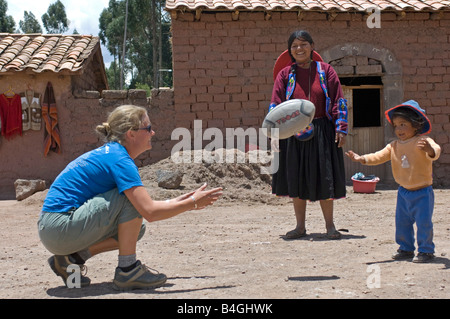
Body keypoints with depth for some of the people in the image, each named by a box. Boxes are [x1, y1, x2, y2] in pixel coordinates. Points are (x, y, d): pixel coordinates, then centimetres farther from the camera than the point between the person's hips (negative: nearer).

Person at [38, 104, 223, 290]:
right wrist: (192, 203, -10)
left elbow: (144, 206, 23)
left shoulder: (109, 153, 15)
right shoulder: (119, 160, -15)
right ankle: (127, 270, -8)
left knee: (136, 229, 13)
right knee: (133, 199, -13)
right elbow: (150, 212, -21)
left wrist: (177, 202, 18)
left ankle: (71, 258, 8)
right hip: (60, 229, -10)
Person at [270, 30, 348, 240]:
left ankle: (329, 225, 14)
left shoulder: (325, 71, 2)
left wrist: (341, 128, -6)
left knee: (324, 178, 1)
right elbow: (276, 104, 1)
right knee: (296, 179, 6)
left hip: (321, 132, -1)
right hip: (294, 134, 1)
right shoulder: (285, 75, 4)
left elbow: (339, 101, 2)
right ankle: (300, 226, 17)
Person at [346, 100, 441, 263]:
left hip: (422, 192, -6)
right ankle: (406, 249, 26)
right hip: (404, 192, 6)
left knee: (424, 222, -4)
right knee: (402, 222, 12)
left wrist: (430, 150, -55)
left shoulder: (423, 142, -14)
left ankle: (426, 250, 9)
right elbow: (380, 156, 3)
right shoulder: (394, 146, 5)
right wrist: (362, 158, -12)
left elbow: (435, 152, -30)